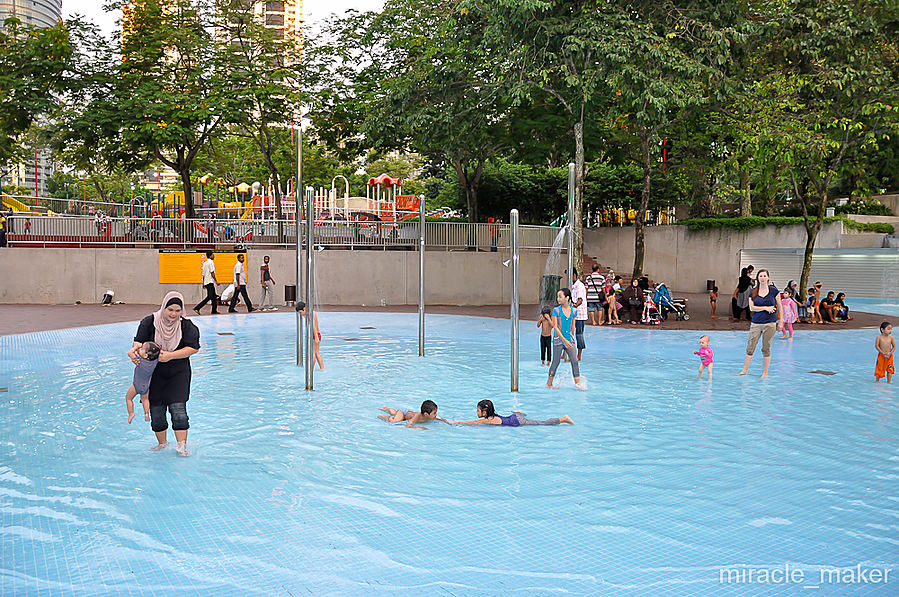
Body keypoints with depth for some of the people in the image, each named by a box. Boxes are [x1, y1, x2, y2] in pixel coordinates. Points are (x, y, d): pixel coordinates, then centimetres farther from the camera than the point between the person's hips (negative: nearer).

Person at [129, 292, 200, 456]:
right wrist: (134, 350, -25)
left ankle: (182, 446, -9)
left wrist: (171, 355, -22)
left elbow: (193, 348, -12)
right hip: (154, 373, 2)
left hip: (178, 373, -2)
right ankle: (162, 442, 26)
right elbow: (139, 342, -1)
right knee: (156, 410, 5)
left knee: (178, 408, -13)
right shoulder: (150, 322, -4)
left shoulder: (187, 326, -7)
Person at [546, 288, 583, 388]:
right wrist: (564, 340, -16)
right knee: (556, 362, 3)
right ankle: (549, 383, 15)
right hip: (558, 339, -3)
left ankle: (578, 383, 2)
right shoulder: (556, 310, -7)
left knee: (574, 361, -3)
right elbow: (555, 326, -11)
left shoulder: (573, 310, 5)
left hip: (569, 340, 4)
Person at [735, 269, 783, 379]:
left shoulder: (773, 290, 1)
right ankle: (744, 370, 12)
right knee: (750, 348, 2)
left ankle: (765, 373, 14)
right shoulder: (753, 292, 5)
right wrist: (766, 308, -12)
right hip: (756, 323, 2)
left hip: (770, 324, -2)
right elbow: (751, 308, -3)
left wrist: (780, 322, 3)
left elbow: (779, 307, 6)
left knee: (766, 349, 4)